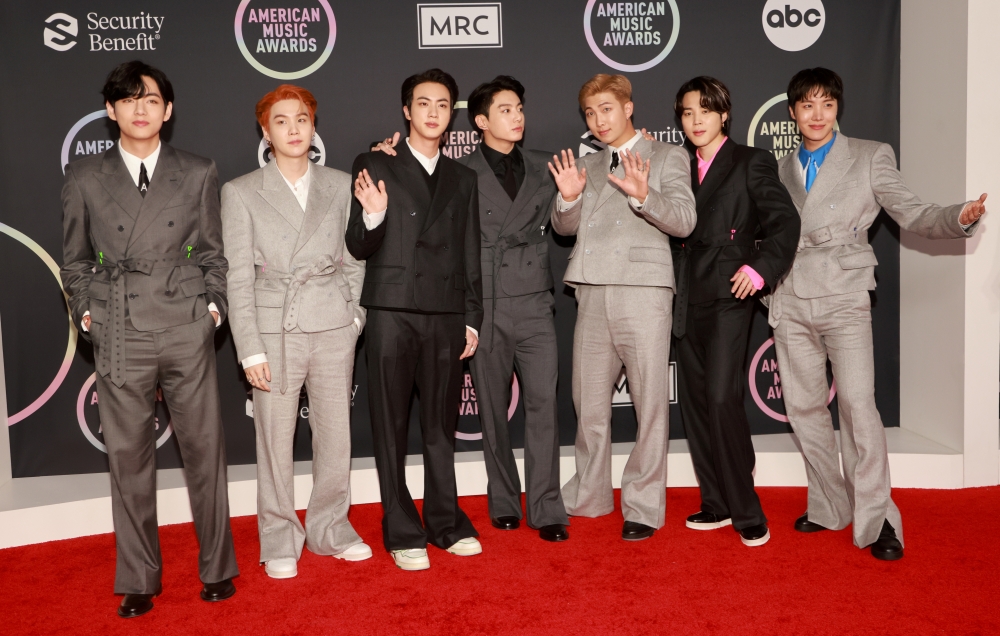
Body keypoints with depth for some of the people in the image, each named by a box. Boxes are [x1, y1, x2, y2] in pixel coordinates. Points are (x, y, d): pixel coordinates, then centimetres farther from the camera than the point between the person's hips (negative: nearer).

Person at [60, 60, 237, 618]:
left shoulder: (199, 173, 8)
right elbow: (75, 260, 15)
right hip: (120, 337, 0)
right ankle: (139, 581, 18)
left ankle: (217, 568, 19)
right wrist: (86, 311, 4)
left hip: (188, 331, 0)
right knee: (129, 458, 6)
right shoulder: (85, 179, 8)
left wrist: (213, 305, 1)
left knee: (205, 450, 4)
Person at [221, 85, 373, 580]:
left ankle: (330, 528, 26)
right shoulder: (241, 192, 2)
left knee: (336, 435, 8)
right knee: (275, 440, 4)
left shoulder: (341, 186, 9)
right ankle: (279, 541, 20)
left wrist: (355, 316, 2)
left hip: (334, 328, 2)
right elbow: (237, 277, -2)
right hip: (275, 330, -2)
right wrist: (249, 350, -8)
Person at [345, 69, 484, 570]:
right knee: (391, 427, 2)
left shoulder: (463, 179, 17)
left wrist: (471, 319, 10)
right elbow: (359, 249, 0)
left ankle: (446, 523, 22)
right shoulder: (375, 167, 5)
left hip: (446, 317, 3)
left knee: (441, 426, 10)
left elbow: (470, 257, 16)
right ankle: (402, 533, 11)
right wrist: (372, 216, -20)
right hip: (392, 313, -3)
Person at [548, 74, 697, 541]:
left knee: (650, 404, -3)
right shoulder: (586, 165, 21)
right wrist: (569, 197, -6)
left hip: (643, 292, -5)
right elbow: (564, 227, 15)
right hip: (593, 293, 5)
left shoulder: (667, 157, 7)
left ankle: (643, 508, 7)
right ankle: (589, 497, 25)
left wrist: (643, 194, -23)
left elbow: (684, 221, -6)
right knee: (589, 402, 11)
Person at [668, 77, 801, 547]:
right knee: (693, 402, 7)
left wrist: (760, 268, -17)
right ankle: (717, 504, 19)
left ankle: (746, 512, -3)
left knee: (721, 399, -15)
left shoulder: (752, 163, 2)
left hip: (728, 297, -6)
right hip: (687, 301, 6)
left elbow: (784, 221, -5)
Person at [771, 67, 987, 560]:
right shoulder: (781, 169, 16)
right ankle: (830, 507, 20)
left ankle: (875, 519, -5)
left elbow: (910, 213, -1)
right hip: (790, 302, 4)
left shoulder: (871, 156, 6)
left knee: (858, 404, -14)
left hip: (842, 297, -4)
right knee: (803, 407, 7)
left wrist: (960, 217, -18)